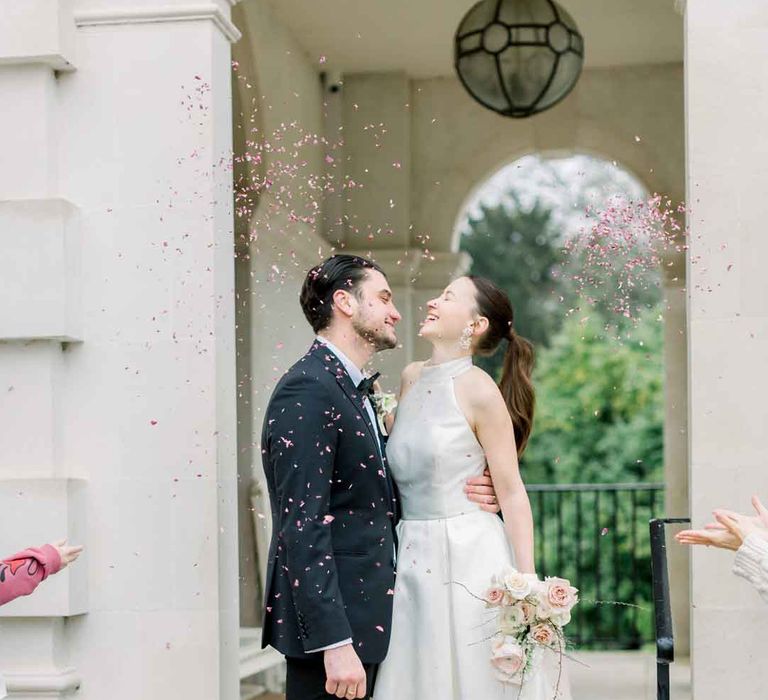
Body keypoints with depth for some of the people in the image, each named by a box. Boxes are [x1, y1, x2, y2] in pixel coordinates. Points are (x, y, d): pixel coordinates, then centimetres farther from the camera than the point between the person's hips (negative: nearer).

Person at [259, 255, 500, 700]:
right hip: (331, 628, -9)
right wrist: (335, 643, -25)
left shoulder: (359, 391, 16)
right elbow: (303, 525, -21)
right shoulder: (307, 391, -15)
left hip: (362, 616, 9)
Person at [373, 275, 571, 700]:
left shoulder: (479, 390, -11)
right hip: (415, 557, 6)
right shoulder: (411, 378, 8)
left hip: (468, 557, -6)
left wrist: (528, 585, -17)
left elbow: (511, 492, -11)